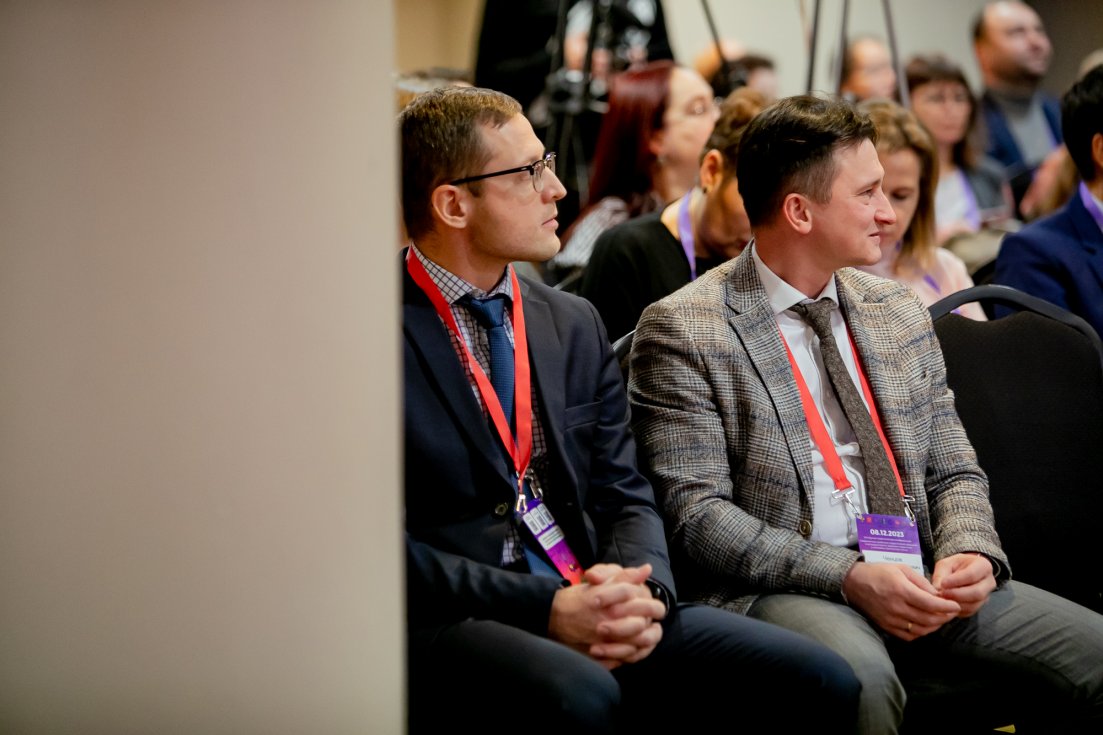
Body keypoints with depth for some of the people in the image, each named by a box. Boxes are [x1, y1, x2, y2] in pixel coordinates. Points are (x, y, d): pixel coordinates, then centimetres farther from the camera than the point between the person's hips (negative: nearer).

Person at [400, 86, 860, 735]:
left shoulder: (574, 324, 17)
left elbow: (626, 498, 15)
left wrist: (642, 591, -8)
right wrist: (544, 610, -19)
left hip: (593, 603, 6)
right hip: (446, 628, -6)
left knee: (820, 678, -14)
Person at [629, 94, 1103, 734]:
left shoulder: (900, 311, 17)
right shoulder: (683, 331, -3)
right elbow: (696, 513, -10)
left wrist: (970, 550, -4)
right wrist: (848, 577, -20)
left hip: (921, 581, 6)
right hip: (779, 586, -6)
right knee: (859, 675, -38)